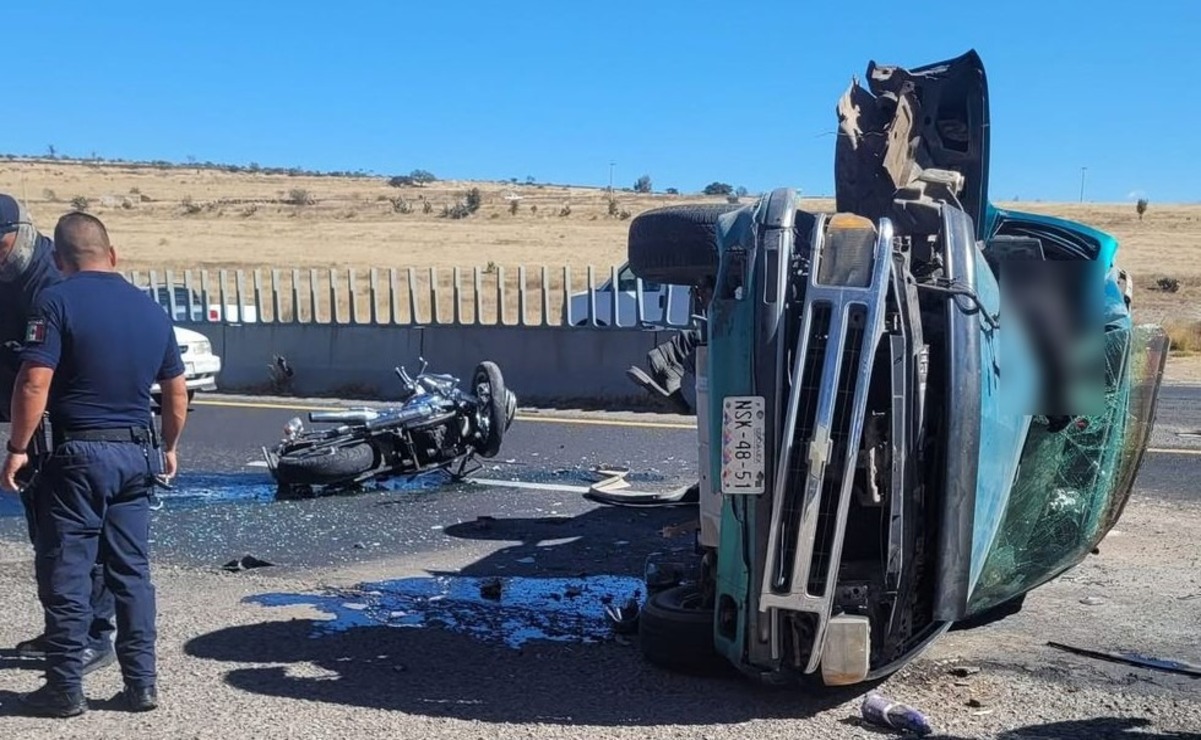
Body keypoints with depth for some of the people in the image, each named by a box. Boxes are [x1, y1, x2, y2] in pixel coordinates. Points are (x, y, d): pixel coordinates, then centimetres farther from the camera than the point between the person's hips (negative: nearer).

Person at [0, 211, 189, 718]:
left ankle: (65, 688, 13)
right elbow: (177, 391, 14)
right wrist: (169, 447, 25)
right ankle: (141, 684, 15)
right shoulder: (151, 310, 9)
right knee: (132, 572, 11)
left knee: (66, 575, 5)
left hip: (79, 453, -5)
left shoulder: (57, 301, -8)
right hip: (138, 455, 5)